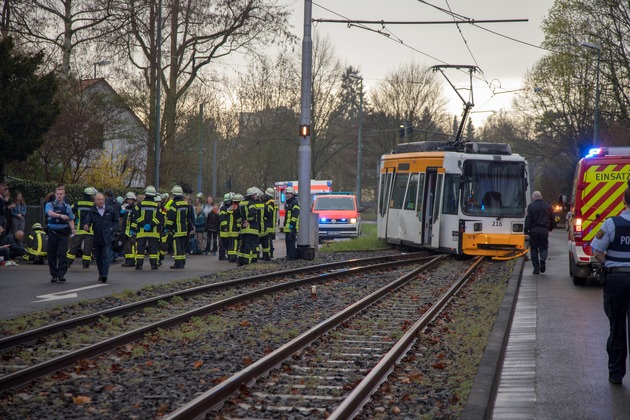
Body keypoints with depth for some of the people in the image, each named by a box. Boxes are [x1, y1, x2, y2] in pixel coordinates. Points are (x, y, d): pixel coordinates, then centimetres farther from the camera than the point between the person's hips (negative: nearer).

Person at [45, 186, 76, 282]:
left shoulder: (67, 207, 12)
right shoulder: (49, 205, 5)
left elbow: (71, 220, 16)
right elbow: (50, 213, -17)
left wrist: (72, 228, -4)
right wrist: (61, 215, -35)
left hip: (63, 232, 0)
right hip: (52, 232, 0)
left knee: (62, 253, -13)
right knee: (52, 254, 2)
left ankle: (62, 274, -12)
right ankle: (54, 275, 11)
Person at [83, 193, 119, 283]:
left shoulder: (111, 210, 4)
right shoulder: (92, 211, 2)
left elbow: (116, 221, 14)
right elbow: (87, 221, -8)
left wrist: (113, 229, -1)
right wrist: (86, 226, -31)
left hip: (107, 237, -2)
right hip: (97, 238, 2)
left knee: (106, 256, -12)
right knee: (98, 257, 10)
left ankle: (104, 274, -18)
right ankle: (101, 274, 23)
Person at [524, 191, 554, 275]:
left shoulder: (531, 206, -3)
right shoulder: (548, 206, 8)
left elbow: (528, 220, -9)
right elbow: (552, 220, 13)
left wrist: (526, 232, -10)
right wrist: (550, 228, 30)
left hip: (534, 230, -2)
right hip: (544, 230, 2)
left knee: (534, 249, 6)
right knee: (544, 247, 12)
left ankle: (536, 268, 4)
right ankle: (543, 258, -20)